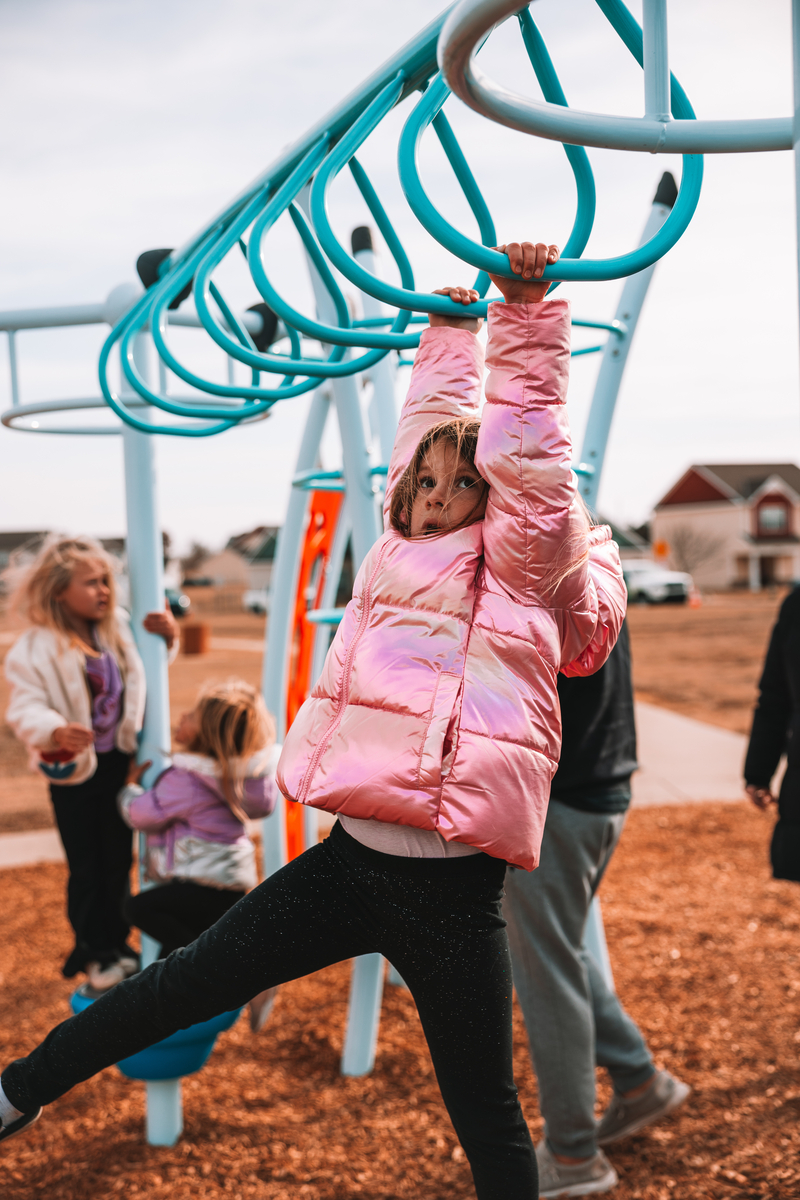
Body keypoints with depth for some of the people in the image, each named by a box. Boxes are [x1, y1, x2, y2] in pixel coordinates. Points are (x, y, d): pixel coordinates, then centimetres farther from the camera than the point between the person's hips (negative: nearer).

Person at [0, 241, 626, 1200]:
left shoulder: (521, 566, 0)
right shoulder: (407, 545, 13)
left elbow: (527, 445, -9)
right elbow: (427, 425, 23)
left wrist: (528, 313, -7)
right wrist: (449, 331, 32)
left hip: (450, 891, -5)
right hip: (350, 861, 5)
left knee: (485, 1117, 9)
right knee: (186, 983, 15)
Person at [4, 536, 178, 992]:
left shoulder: (119, 629, -2)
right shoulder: (38, 647, -18)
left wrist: (166, 635, -5)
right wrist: (54, 731, -42)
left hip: (119, 762, 5)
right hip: (73, 769, -5)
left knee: (119, 859, 16)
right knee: (86, 867, 7)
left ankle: (118, 942, 33)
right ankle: (93, 952, 23)